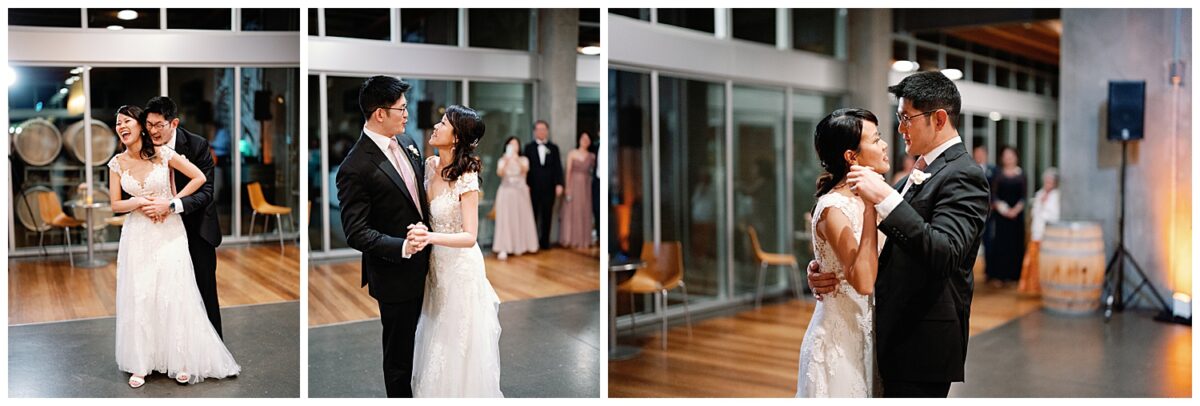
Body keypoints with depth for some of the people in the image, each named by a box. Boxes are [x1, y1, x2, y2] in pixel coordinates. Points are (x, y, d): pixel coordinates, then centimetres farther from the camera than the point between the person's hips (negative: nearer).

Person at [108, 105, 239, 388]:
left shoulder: (162, 154, -7)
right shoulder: (117, 163, 2)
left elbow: (199, 178, -6)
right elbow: (115, 205, 5)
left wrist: (169, 202, -10)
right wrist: (138, 202, -15)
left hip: (168, 233, -2)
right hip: (137, 235, 3)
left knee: (173, 295, -2)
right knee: (138, 297, 3)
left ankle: (180, 361, 10)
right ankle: (140, 364, 12)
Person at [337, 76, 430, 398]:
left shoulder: (406, 142, 1)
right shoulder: (355, 168, -23)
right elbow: (356, 233, -22)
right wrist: (402, 247, -32)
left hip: (422, 265, 7)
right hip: (395, 276, -7)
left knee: (416, 340, 25)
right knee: (398, 351, 12)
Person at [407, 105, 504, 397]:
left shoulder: (466, 178, -23)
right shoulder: (430, 164, -3)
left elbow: (470, 237, -26)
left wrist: (430, 237, -41)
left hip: (460, 266, -7)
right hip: (436, 263, 7)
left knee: (459, 344, 8)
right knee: (436, 337, 21)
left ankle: (463, 392, 29)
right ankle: (435, 390, 41)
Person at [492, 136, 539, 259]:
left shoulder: (523, 159, 5)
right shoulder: (502, 160, 4)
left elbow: (525, 170, -17)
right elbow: (499, 173, -14)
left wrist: (517, 160, -35)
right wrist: (506, 162, -31)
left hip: (520, 192, 1)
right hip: (506, 192, -1)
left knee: (521, 218, 2)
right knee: (505, 219, -8)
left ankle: (520, 246, 14)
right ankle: (504, 248, -14)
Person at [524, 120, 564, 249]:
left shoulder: (554, 148, 9)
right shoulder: (529, 147, 5)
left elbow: (558, 167, 4)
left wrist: (559, 184, -7)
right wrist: (526, 185, -6)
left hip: (549, 188, 1)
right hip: (533, 188, -1)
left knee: (547, 216, 4)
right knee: (533, 215, 3)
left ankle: (545, 241, 11)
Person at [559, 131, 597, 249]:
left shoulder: (592, 156, 7)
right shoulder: (572, 153, 1)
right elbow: (568, 171, -3)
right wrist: (567, 187, -10)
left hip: (586, 186, 2)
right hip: (574, 185, -2)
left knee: (585, 212, 3)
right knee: (572, 211, 0)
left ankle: (583, 240, 10)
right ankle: (571, 239, 6)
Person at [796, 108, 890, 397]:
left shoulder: (861, 200, 6)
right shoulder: (833, 208, -19)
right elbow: (863, 282, -29)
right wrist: (870, 209, -28)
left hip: (864, 334, 8)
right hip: (840, 339, -8)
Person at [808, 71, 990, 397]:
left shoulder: (962, 175, -14)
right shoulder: (922, 172, 14)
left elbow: (946, 254, -28)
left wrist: (885, 199, -32)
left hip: (924, 344, -9)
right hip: (898, 332, 9)